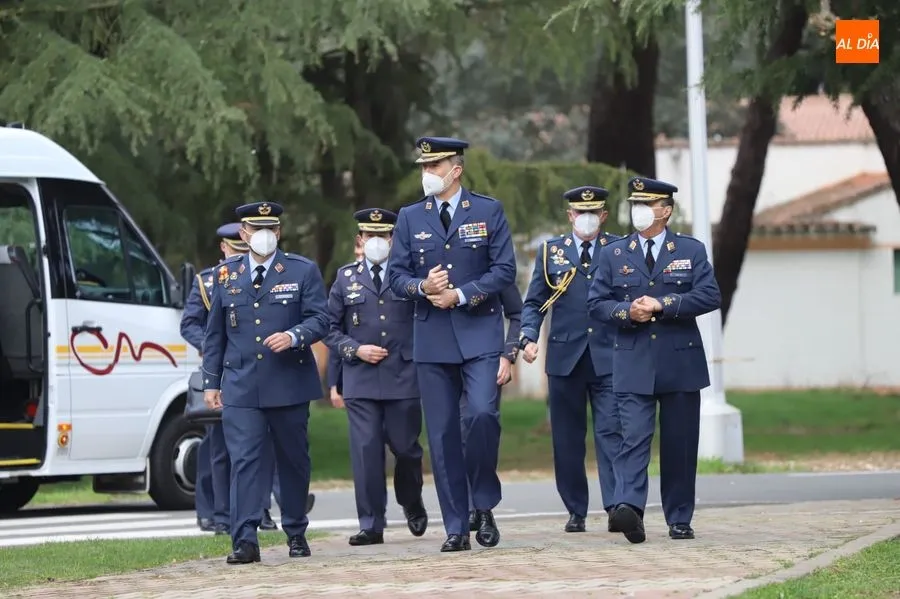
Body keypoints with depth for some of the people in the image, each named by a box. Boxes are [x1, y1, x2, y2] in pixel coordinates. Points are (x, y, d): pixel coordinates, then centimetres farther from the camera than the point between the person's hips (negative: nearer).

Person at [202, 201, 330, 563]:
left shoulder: (303, 271, 5)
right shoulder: (226, 274, 11)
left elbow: (319, 319, -1)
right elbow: (215, 333, 14)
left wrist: (294, 336, -21)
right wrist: (211, 381, 10)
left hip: (289, 384, 0)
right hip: (240, 387, 1)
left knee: (293, 460, 8)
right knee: (243, 461, -10)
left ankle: (296, 533, 23)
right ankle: (245, 540, -14)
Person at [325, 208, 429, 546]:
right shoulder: (346, 278, 11)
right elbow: (330, 327, 11)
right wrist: (355, 350, -5)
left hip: (404, 378, -1)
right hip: (360, 380, 1)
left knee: (406, 448, 3)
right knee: (366, 450, -7)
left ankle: (412, 504, 32)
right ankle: (371, 525, -3)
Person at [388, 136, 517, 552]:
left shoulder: (489, 212, 4)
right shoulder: (410, 218, 12)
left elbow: (505, 269, -2)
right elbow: (396, 275, 9)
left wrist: (461, 295, -13)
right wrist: (422, 287, -13)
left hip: (479, 334, -3)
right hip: (431, 340, 3)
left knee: (482, 414, -21)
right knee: (442, 435, 1)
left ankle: (484, 506, -2)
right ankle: (456, 528, 5)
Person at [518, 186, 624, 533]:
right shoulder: (551, 251, 11)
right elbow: (533, 302, 10)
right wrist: (529, 337, -7)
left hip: (608, 358, -2)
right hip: (564, 358, 2)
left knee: (611, 432, -12)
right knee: (567, 438, 5)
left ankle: (616, 506, -18)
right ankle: (576, 511, 13)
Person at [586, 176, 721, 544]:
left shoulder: (691, 251, 7)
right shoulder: (613, 254, 10)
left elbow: (710, 296, -5)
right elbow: (596, 303, 7)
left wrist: (662, 304, -14)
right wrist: (627, 312, -13)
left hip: (681, 362, 0)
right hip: (633, 364, 0)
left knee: (680, 444, 5)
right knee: (634, 438, -15)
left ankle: (679, 520, 14)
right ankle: (628, 507, -30)